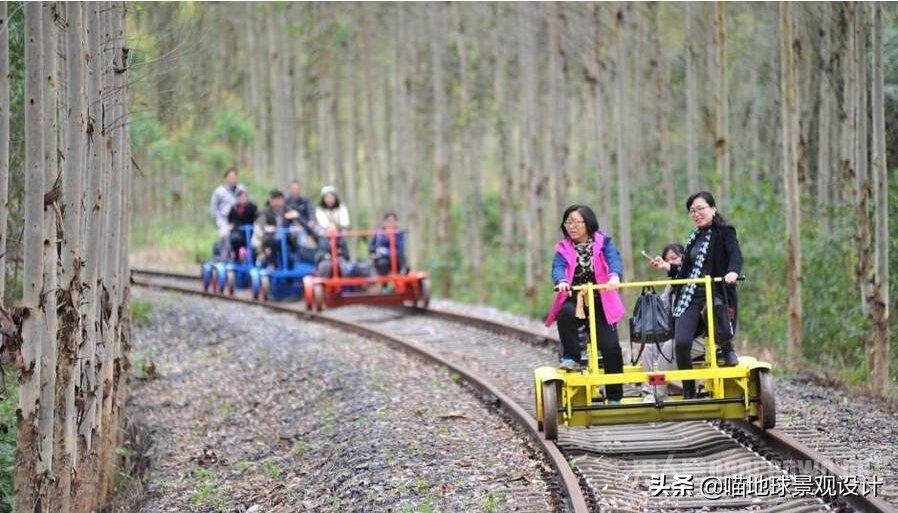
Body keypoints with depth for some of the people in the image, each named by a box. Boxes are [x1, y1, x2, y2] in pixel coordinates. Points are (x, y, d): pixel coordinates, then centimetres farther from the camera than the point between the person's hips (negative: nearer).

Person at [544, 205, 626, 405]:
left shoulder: (603, 242, 5)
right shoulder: (563, 249, 8)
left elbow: (614, 261, -15)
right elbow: (558, 268, -11)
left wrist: (614, 276, -39)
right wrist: (562, 281, -36)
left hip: (601, 302, -1)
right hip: (575, 300, 1)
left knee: (610, 346, -14)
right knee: (565, 313, -36)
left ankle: (614, 397, -3)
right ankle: (571, 358, -23)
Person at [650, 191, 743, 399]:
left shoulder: (725, 233, 3)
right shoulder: (694, 238, 23)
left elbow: (736, 255, -17)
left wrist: (732, 271, -38)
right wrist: (667, 266, 14)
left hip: (715, 294, -5)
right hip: (689, 297, 5)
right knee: (681, 342, -15)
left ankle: (728, 350, -9)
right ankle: (688, 393, 0)